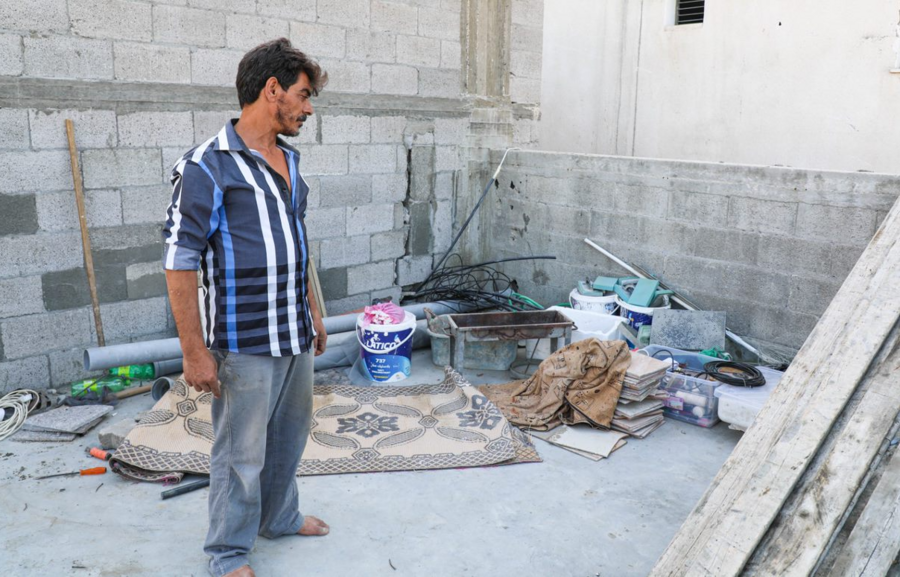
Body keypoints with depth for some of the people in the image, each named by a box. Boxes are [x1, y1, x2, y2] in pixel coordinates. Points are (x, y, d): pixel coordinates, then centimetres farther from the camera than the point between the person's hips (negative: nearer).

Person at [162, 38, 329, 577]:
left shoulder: (289, 160, 10)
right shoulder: (208, 167, -14)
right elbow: (181, 262, -15)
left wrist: (313, 311, 20)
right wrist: (195, 351, -15)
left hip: (296, 337, 8)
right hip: (244, 345, -7)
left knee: (289, 436, 22)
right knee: (242, 454, 6)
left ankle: (280, 516, 44)